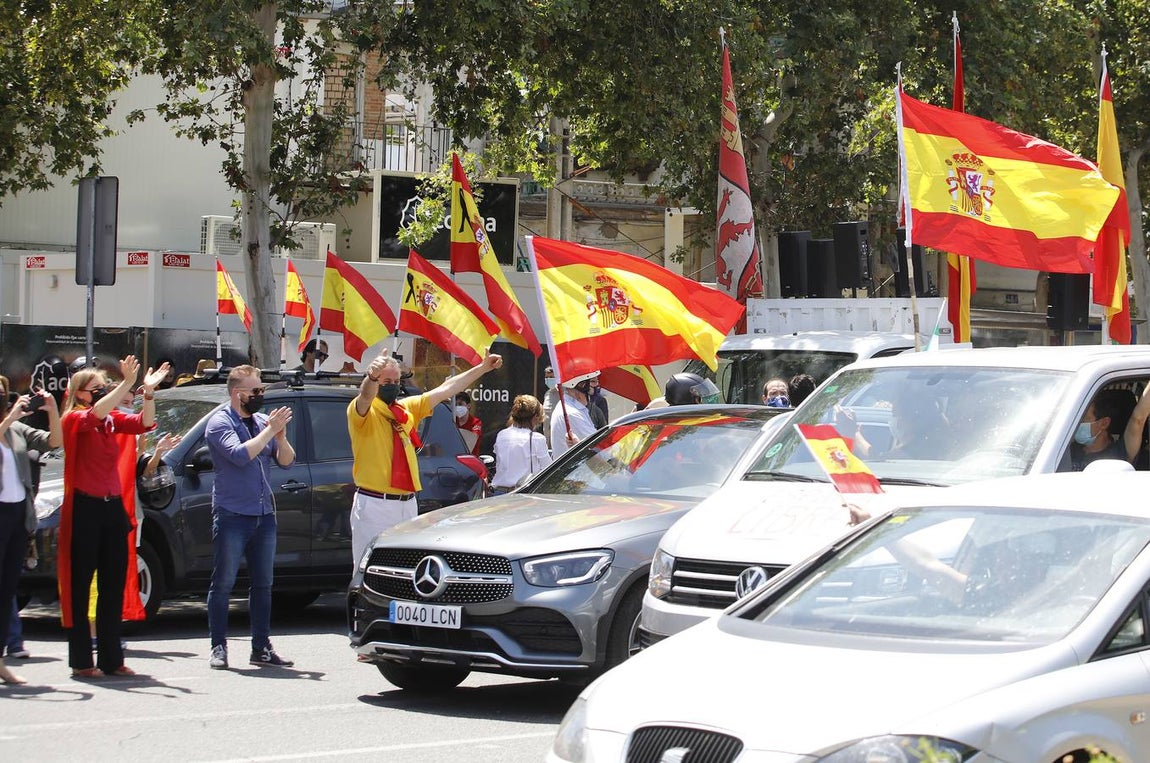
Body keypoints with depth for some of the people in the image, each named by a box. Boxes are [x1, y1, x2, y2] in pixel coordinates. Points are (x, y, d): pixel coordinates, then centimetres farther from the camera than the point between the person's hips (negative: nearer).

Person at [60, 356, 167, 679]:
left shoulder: (114, 420, 12)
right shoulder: (74, 420, -6)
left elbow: (144, 423, -4)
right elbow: (95, 414, -27)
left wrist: (149, 391, -21)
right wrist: (126, 384, -36)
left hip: (114, 507, 6)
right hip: (84, 509, -6)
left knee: (115, 587, 7)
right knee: (80, 587, -1)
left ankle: (112, 659, 12)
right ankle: (81, 661, 2)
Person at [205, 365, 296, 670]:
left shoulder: (262, 420, 12)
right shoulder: (220, 422, -6)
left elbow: (286, 460, 9)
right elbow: (240, 454, -22)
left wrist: (281, 436, -9)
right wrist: (270, 430, -18)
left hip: (264, 515, 6)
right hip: (231, 515, -6)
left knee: (263, 585, 9)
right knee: (223, 584, -2)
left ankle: (262, 648, 14)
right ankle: (218, 648, 2)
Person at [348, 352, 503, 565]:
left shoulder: (407, 409, 15)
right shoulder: (361, 411, -5)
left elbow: (446, 390, 18)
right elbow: (366, 396, -29)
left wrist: (483, 368, 18)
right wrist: (372, 378, -52)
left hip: (407, 504, 7)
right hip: (374, 505, -7)